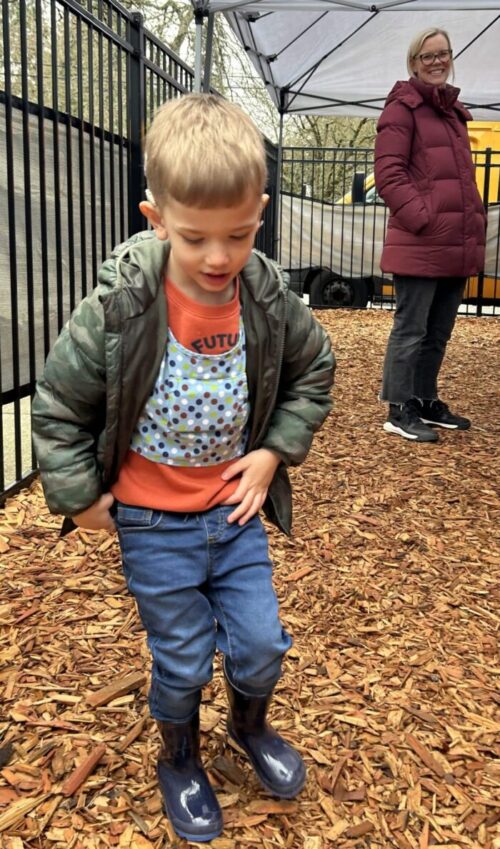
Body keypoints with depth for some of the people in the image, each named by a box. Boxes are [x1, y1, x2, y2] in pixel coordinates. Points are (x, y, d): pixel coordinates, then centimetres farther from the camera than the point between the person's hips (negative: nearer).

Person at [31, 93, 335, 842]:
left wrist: (276, 451, -3)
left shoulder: (271, 299, -11)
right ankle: (179, 763, 41)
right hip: (153, 525, -2)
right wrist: (81, 495, -8)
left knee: (262, 643, 10)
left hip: (236, 508, 3)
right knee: (183, 663, 10)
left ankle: (250, 725, 45)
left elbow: (313, 372, 6)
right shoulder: (118, 309, -20)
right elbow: (58, 407, -8)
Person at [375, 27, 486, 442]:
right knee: (411, 328, -3)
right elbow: (389, 174, -11)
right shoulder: (404, 107, -3)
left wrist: (477, 220, 12)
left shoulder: (453, 110, 21)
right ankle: (400, 411, 5)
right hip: (420, 244, -8)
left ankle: (426, 401, 25)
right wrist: (422, 219, -19)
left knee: (439, 331, 14)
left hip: (458, 244, 8)